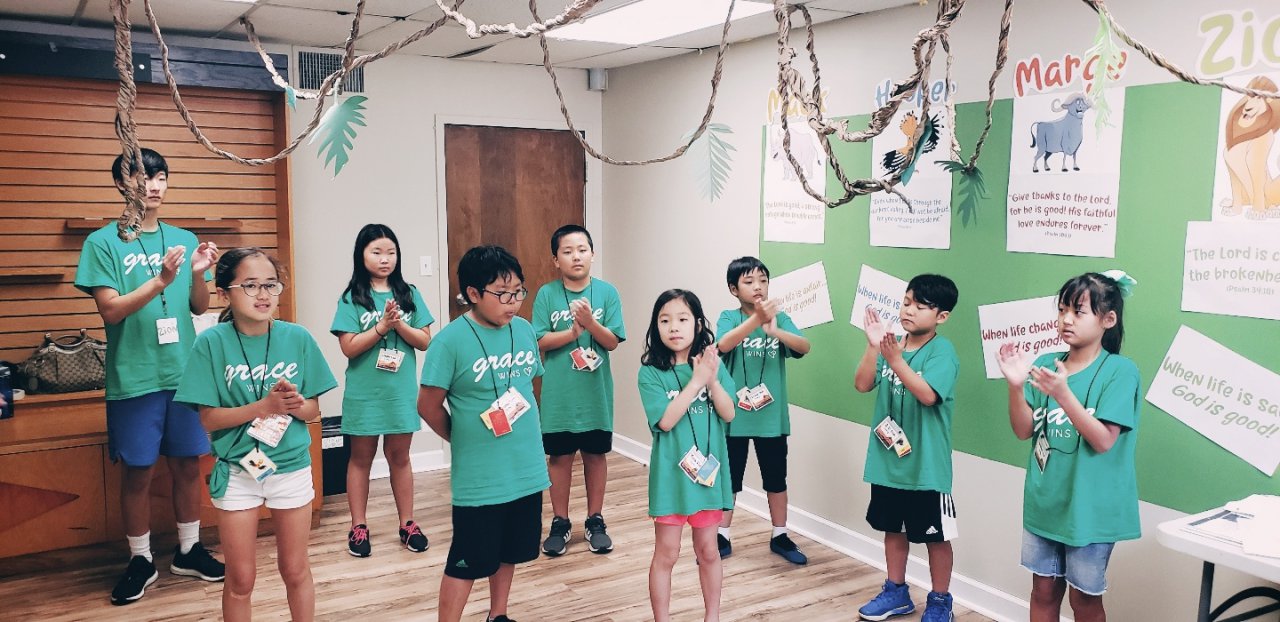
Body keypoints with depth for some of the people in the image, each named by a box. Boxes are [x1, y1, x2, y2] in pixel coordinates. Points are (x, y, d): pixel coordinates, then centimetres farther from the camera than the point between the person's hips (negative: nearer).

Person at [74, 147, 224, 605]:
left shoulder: (184, 240, 7)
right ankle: (141, 560, 22)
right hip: (134, 377, -3)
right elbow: (111, 310, -12)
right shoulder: (103, 243, -4)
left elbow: (199, 307, 9)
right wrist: (160, 281, -25)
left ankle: (188, 550, 26)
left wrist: (198, 273, -11)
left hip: (184, 373, 3)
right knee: (137, 472, 6)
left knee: (188, 464, 11)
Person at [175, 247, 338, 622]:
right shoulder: (212, 342, -10)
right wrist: (265, 405, -22)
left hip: (292, 468, 1)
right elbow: (209, 419, -10)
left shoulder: (297, 338, -6)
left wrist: (295, 403, -21)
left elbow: (313, 410, 1)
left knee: (295, 570, 15)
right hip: (237, 471, -1)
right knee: (241, 579, 12)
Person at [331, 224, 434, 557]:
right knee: (361, 457, 10)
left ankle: (407, 524, 22)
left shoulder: (409, 294, 2)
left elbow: (425, 341, -1)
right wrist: (382, 326, -19)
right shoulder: (352, 298, -4)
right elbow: (349, 347, -11)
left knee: (399, 456, 12)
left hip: (401, 390, 2)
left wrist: (399, 324, -16)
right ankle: (359, 527, 20)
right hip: (364, 392, -2)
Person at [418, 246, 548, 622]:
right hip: (479, 476, -6)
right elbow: (428, 406, -9)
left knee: (509, 551, 21)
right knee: (467, 562, 5)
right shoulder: (451, 340, -16)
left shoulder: (524, 330, 1)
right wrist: (467, 439, 3)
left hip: (526, 468, 6)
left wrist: (522, 430, 7)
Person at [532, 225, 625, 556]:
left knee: (595, 454, 11)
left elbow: (612, 341, -7)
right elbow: (539, 341, -8)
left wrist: (590, 322, -23)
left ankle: (595, 520, 27)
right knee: (560, 456, 9)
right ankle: (560, 522, 24)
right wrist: (573, 332, -21)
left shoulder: (607, 292, -4)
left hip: (596, 391, 1)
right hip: (559, 393, 0)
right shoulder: (547, 294, -4)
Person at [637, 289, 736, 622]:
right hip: (671, 473, -3)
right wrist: (696, 380, -21)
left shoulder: (714, 365, -1)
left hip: (708, 470, 3)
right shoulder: (650, 373, -9)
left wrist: (712, 380, -20)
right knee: (666, 554, 8)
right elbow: (665, 420, -18)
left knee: (708, 550, 16)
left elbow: (728, 414, -6)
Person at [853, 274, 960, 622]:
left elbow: (927, 395, -27)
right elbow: (862, 384, -6)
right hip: (888, 460, 6)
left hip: (926, 465, -6)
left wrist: (896, 360, -36)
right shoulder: (891, 345, 3)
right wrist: (873, 347, -20)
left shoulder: (942, 352, -14)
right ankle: (896, 592, 35)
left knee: (935, 536, 9)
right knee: (893, 528, 19)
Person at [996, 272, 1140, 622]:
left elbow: (1103, 441, -19)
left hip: (1089, 508, -4)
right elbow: (1024, 431, -1)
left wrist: (1062, 394, -31)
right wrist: (1015, 385, -18)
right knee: (1044, 590, 16)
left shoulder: (1119, 371, -12)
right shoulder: (1046, 365, 1)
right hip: (1044, 501, 5)